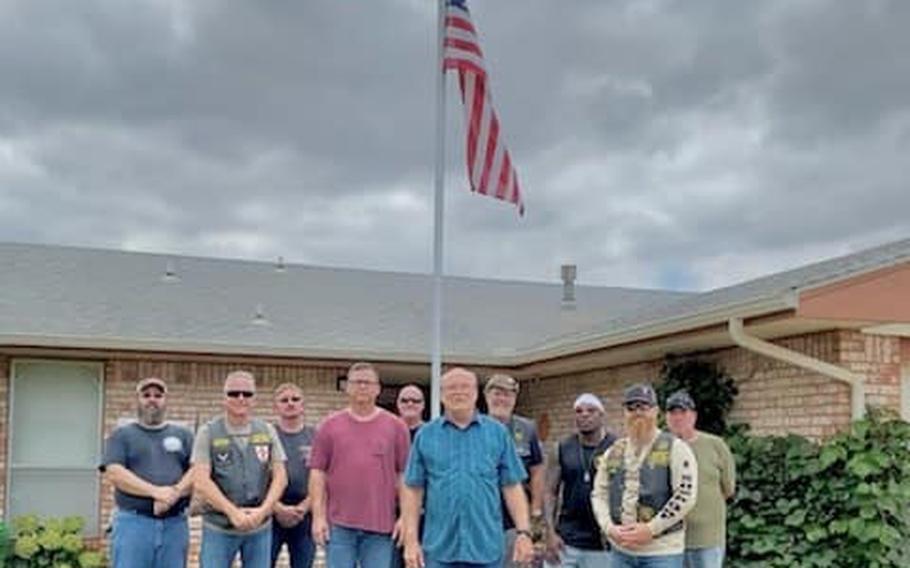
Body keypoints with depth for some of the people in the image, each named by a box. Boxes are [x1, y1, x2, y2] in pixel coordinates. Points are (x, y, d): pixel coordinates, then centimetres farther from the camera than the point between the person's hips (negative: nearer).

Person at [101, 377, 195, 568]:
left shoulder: (183, 435, 16)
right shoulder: (121, 435, 10)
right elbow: (114, 473, -5)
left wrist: (174, 493, -15)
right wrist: (156, 492, -16)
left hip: (175, 524, 2)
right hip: (133, 523, -2)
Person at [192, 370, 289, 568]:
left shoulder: (267, 431, 6)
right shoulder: (208, 432, -2)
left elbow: (280, 477, 2)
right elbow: (201, 482, -10)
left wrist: (263, 510, -14)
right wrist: (233, 512, -18)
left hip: (260, 527, 3)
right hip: (218, 528, -2)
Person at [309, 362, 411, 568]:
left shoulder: (395, 426, 6)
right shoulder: (330, 426, 6)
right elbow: (317, 473, 4)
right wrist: (318, 516, -3)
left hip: (380, 525, 0)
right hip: (339, 524, 0)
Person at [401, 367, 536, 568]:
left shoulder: (498, 433, 5)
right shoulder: (425, 435, 4)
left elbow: (512, 487, 4)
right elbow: (413, 490, 4)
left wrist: (524, 532, -6)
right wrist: (411, 540, -3)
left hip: (486, 547, 0)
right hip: (439, 547, 0)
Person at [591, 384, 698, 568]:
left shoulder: (675, 448, -4)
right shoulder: (613, 453, 12)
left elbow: (686, 495, -12)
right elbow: (599, 494, 11)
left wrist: (651, 529, -17)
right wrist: (610, 528, -7)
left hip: (662, 552, -5)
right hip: (620, 551, 5)